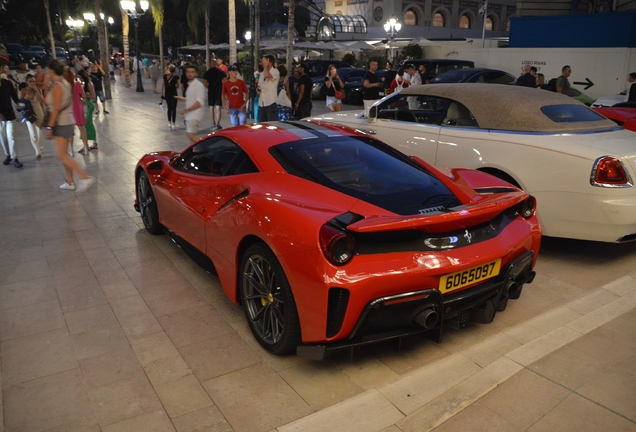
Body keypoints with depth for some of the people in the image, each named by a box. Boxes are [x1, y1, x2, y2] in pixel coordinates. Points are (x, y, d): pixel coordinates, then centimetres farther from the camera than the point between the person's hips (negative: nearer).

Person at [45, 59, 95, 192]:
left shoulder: (56, 86, -17)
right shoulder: (65, 83, 10)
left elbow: (56, 109, -20)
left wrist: (50, 127, -19)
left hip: (61, 124, -9)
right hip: (66, 122, 9)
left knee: (62, 155, -12)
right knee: (63, 154, 13)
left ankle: (85, 177, -18)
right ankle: (70, 182, 17)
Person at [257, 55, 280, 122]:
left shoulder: (275, 71, -7)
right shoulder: (262, 73, 14)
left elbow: (267, 75, -27)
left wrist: (265, 65, -11)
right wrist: (258, 89, 2)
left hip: (271, 103, -7)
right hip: (261, 103, 7)